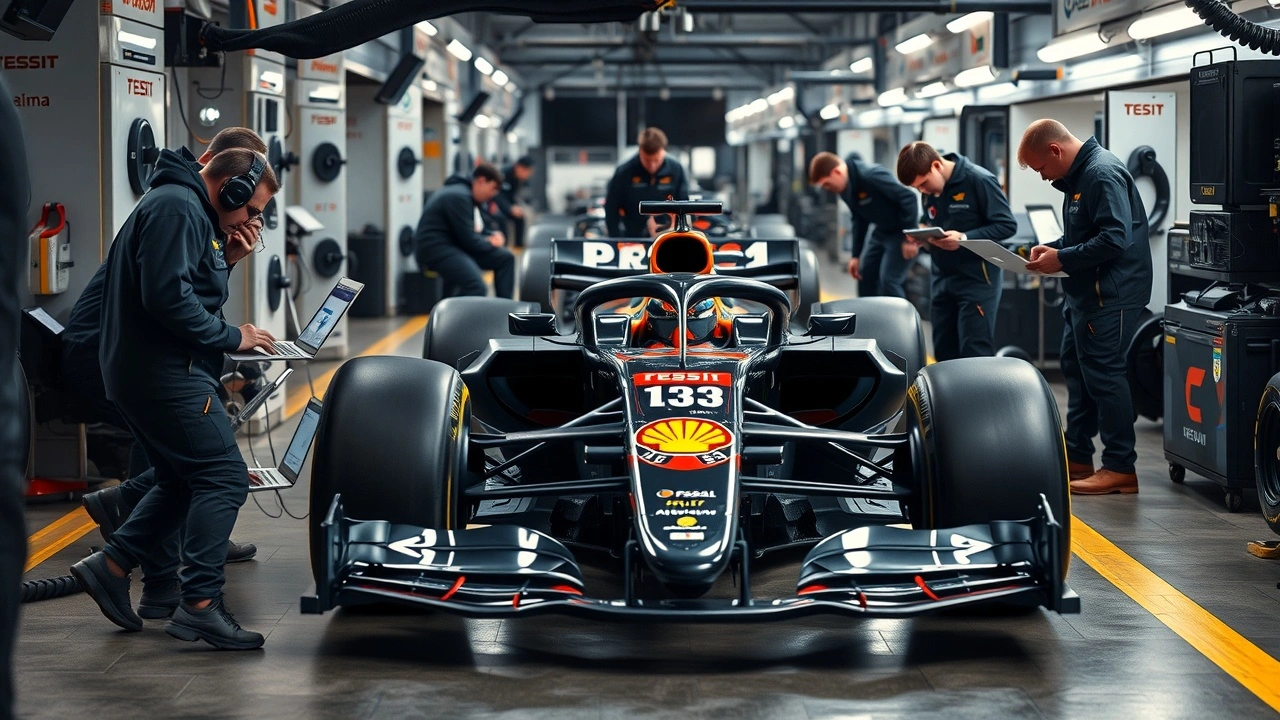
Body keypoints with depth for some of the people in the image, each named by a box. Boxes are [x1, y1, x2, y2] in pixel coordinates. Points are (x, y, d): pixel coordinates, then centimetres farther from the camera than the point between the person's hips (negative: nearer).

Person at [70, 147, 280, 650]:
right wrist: (231, 337, -16)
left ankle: (111, 566, 20)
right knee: (224, 478, -11)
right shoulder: (177, 209, -14)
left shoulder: (186, 209, 20)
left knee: (183, 482, 18)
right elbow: (167, 297, -24)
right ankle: (201, 605, -13)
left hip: (142, 373, 11)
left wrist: (225, 261, 8)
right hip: (167, 373, -11)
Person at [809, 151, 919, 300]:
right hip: (882, 231, 9)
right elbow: (859, 220, 15)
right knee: (865, 275, 10)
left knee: (888, 280, -14)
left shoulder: (870, 175, -28)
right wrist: (856, 255, 12)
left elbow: (908, 197, -28)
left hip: (901, 232, -9)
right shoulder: (845, 189, 1)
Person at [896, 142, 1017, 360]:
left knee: (975, 354, -8)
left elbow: (1007, 225, -15)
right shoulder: (930, 188, 6)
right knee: (943, 351, 9)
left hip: (977, 279, -7)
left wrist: (964, 238, -26)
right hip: (942, 278, 7)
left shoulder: (979, 180, -15)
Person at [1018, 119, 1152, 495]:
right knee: (1077, 370, 16)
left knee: (1103, 374, -8)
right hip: (1085, 293, 11)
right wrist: (1051, 249, 7)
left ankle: (1120, 468, -3)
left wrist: (1062, 259, -20)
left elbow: (1115, 239, -27)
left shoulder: (1102, 174, -19)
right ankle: (1077, 458, 25)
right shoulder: (1079, 175, 14)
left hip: (1110, 296, -11)